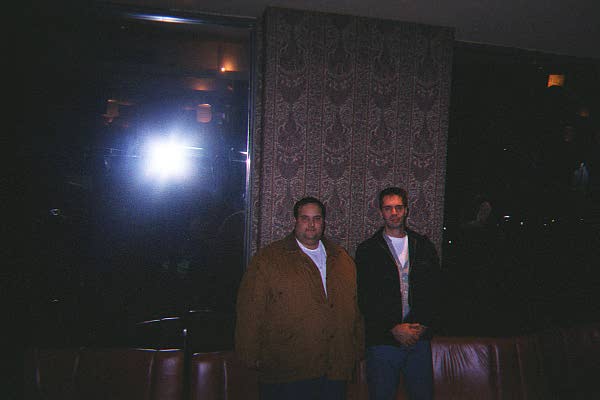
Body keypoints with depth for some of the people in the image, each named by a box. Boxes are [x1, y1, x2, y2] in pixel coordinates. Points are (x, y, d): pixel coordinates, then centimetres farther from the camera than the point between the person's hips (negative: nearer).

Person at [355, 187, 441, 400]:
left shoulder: (424, 246, 10)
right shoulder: (367, 250, 1)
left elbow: (434, 290, 8)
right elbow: (364, 298, -5)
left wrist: (424, 325, -4)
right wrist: (393, 328, -11)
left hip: (419, 337, 2)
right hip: (383, 340, -2)